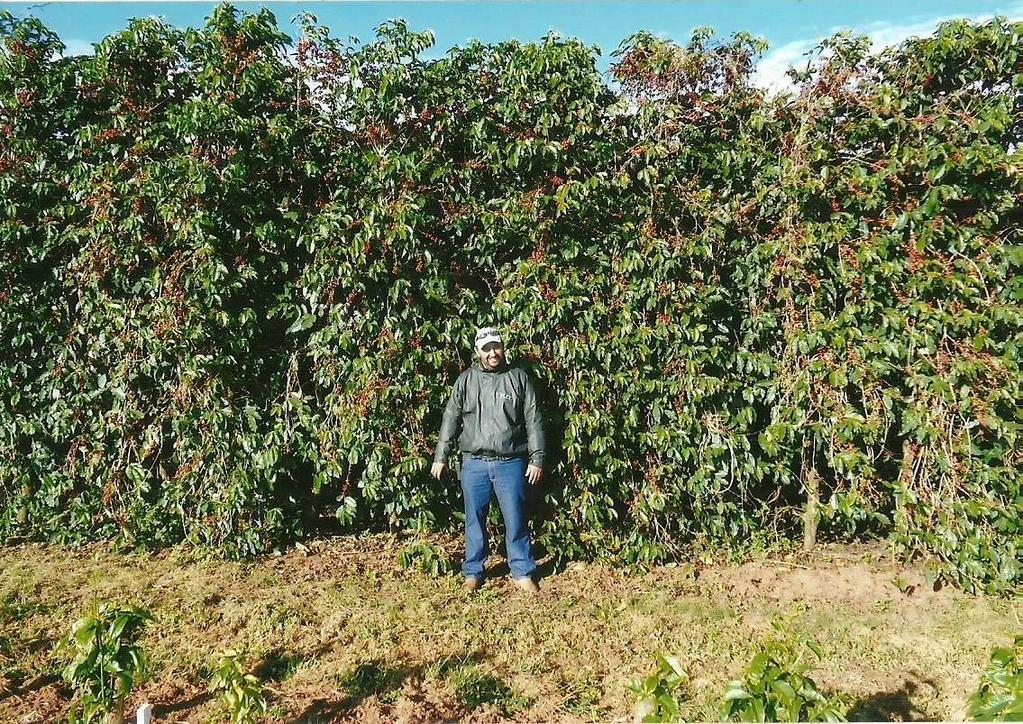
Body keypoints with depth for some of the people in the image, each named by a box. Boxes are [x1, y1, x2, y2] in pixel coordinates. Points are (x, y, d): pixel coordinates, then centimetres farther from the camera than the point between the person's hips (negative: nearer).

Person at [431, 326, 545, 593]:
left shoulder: (519, 378, 2)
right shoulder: (466, 380, 5)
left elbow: (534, 421, 2)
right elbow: (451, 419, 6)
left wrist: (537, 459, -2)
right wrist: (441, 457, 3)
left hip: (511, 463, -1)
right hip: (474, 463, 1)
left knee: (516, 519, 4)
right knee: (475, 519, 9)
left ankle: (523, 573, 18)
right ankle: (473, 573, 23)